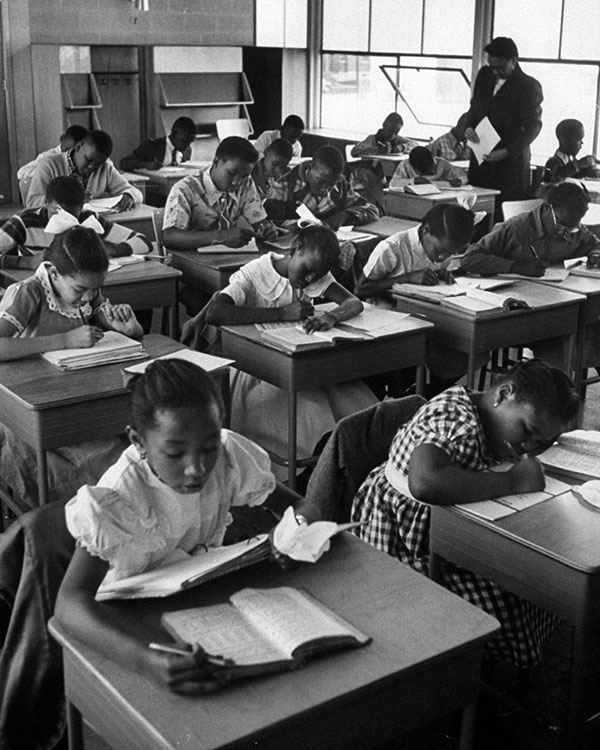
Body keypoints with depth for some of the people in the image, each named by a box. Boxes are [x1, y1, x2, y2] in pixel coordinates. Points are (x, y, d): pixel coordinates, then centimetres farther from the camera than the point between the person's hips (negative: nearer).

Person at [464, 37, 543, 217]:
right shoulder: (484, 76, 10)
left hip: (511, 162, -5)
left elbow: (532, 127, -9)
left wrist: (508, 152, -21)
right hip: (481, 157, 5)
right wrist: (468, 127, -1)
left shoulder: (529, 86, -8)